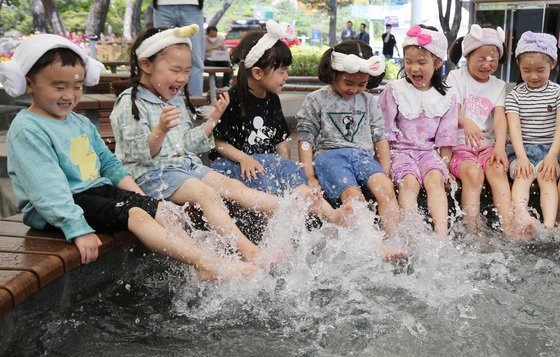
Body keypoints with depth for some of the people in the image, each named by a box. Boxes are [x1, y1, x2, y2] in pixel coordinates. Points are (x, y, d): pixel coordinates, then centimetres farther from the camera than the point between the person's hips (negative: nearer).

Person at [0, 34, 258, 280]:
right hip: (64, 207, -9)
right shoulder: (27, 130, -13)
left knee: (158, 210, -8)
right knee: (135, 216, -25)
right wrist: (78, 229, -28)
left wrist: (139, 195, 6)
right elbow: (46, 190, -22)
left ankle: (206, 263, -15)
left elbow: (109, 163, 19)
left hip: (100, 189, 9)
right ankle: (206, 262, -31)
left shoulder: (82, 124, 15)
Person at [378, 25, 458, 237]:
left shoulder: (446, 97, 7)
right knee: (409, 181, -28)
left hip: (429, 151, 1)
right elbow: (384, 132, 1)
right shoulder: (394, 91, 1)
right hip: (400, 149, -1)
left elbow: (445, 140, 10)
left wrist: (445, 166, 2)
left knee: (435, 179, -27)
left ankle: (441, 232, -37)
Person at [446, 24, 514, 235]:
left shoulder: (498, 86, 16)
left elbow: (500, 117, 1)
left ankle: (509, 228, -38)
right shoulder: (456, 78, 6)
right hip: (459, 144, -3)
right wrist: (465, 122, -31)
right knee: (472, 172, -32)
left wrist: (500, 145, -20)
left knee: (498, 169, -28)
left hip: (487, 144, 3)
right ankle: (472, 232, -35)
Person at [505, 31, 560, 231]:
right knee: (523, 175, -28)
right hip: (522, 149, 0)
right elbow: (514, 127, -6)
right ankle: (520, 215, -53)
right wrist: (521, 157, -21)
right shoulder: (515, 95, 6)